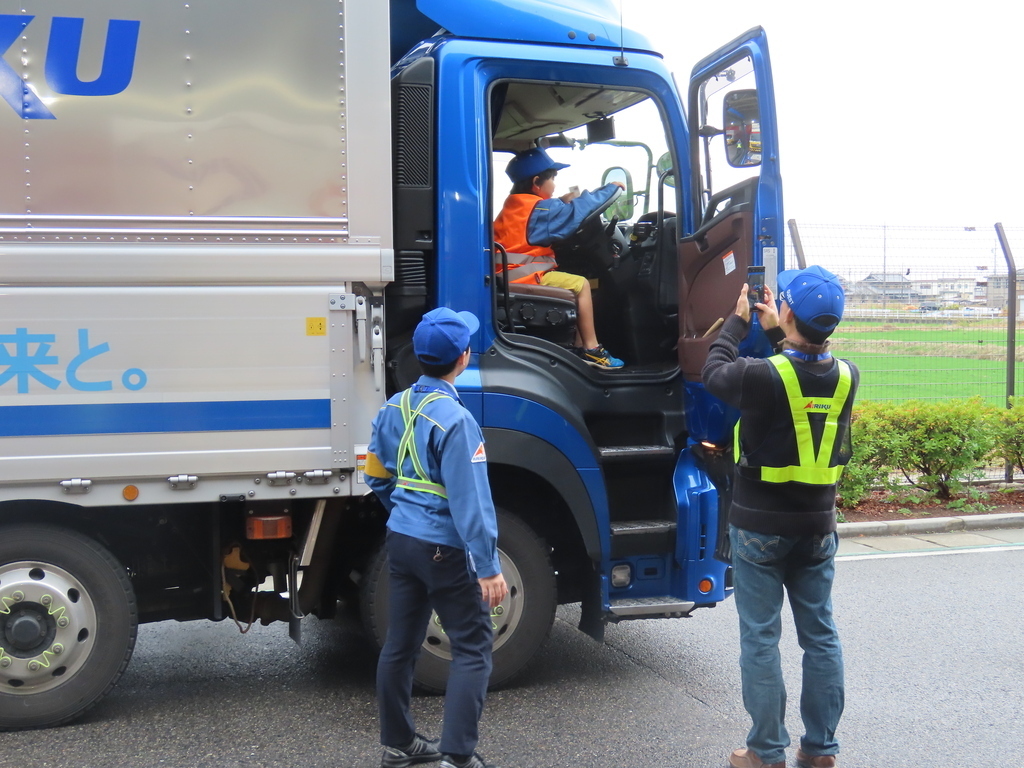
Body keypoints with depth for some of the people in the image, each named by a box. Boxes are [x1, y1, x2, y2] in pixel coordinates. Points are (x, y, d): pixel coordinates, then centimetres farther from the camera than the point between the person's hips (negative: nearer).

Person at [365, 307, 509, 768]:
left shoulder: (394, 409, 3)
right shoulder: (455, 420, -21)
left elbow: (377, 478, 14)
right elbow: (471, 502, -22)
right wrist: (488, 568, -19)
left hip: (401, 540, 8)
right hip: (444, 548, -8)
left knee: (399, 645, 15)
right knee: (472, 649, 1)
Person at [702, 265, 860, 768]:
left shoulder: (763, 376, -21)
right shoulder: (847, 377, -5)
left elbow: (714, 372, 0)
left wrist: (738, 321, 13)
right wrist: (776, 332, 24)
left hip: (760, 528, -4)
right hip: (818, 528, 5)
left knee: (760, 639, 5)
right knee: (820, 636, 13)